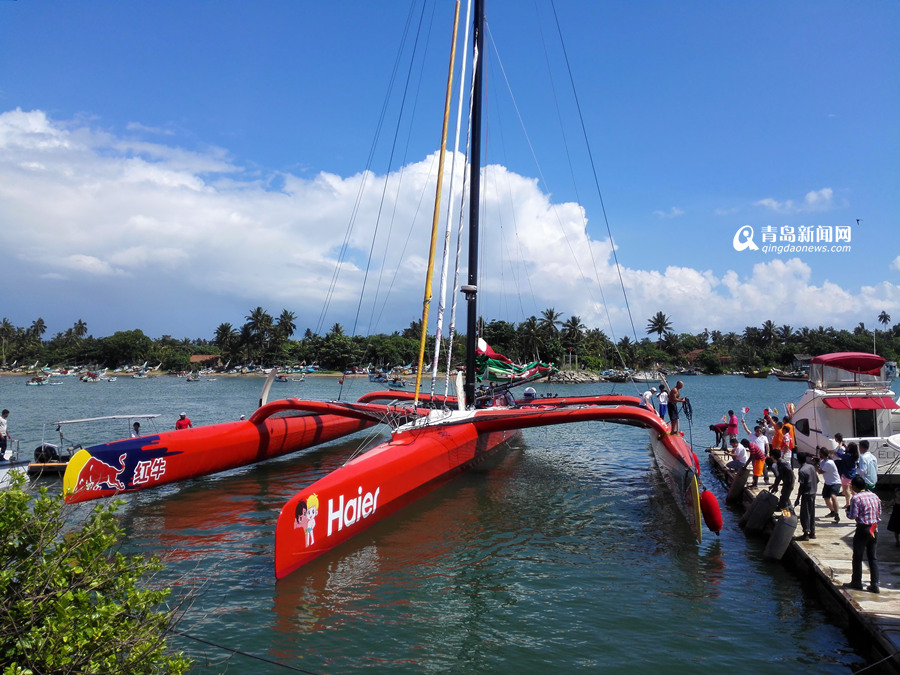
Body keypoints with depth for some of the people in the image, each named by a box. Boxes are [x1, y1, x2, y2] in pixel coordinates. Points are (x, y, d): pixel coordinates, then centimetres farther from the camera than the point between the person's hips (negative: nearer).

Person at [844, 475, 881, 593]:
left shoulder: (856, 498, -14)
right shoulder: (874, 496, 5)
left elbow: (853, 516, -15)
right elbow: (879, 513, 10)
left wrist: (848, 509, 3)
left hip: (863, 529, -6)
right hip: (874, 529, 6)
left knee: (857, 557, 6)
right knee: (872, 557, 11)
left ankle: (856, 582, 14)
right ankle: (874, 584, 10)